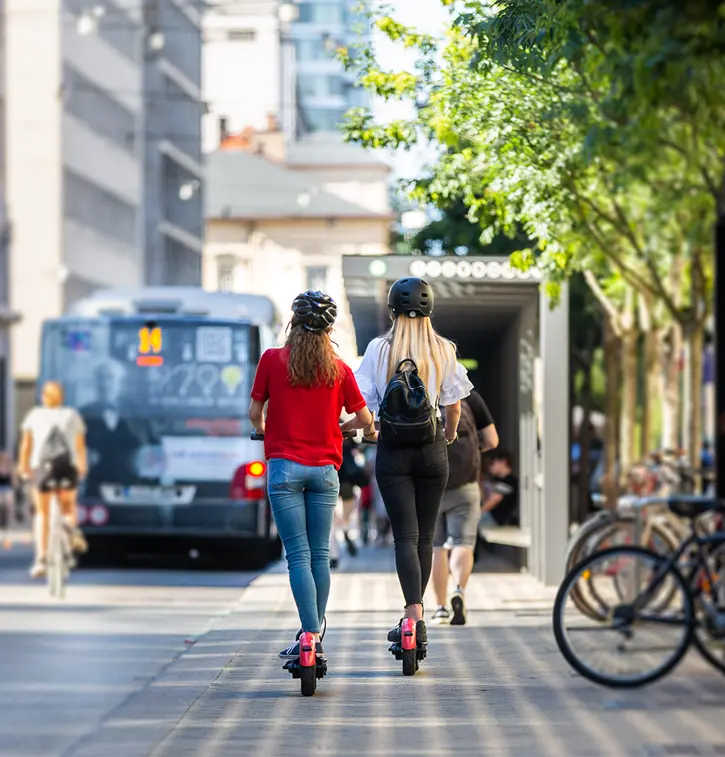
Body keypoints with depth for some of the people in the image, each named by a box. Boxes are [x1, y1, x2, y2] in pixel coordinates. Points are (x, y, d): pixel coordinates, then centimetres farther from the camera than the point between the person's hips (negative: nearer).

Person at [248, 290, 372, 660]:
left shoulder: (272, 359, -1)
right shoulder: (339, 368, 3)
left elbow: (254, 413, 5)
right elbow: (364, 418, 6)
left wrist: (262, 430, 27)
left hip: (285, 466, -2)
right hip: (324, 469, 2)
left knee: (298, 555, -5)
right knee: (320, 554, 10)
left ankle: (310, 636, -13)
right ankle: (315, 634, 17)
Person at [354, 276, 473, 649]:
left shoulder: (379, 349, -5)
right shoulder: (443, 350, -1)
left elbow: (362, 400, -6)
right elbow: (454, 403, 3)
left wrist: (368, 430, 15)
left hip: (392, 451, -2)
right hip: (432, 451, 2)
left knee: (405, 535, -4)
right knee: (425, 535, 12)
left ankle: (414, 615, -18)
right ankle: (416, 613, 19)